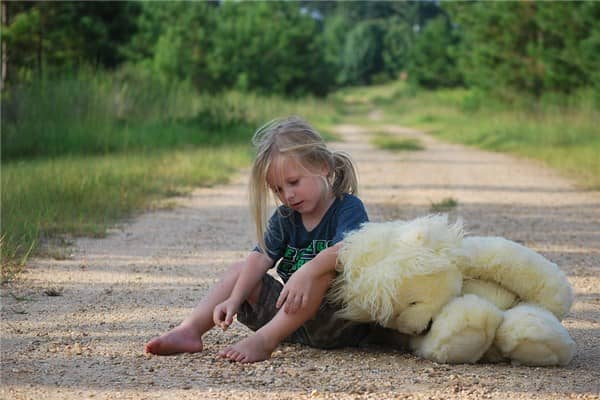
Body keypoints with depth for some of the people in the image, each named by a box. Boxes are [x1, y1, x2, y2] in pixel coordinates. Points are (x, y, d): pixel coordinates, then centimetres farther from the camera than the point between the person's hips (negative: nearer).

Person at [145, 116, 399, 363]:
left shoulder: (349, 208, -9)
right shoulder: (285, 218, 12)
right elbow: (261, 259, -2)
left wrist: (308, 272, -46)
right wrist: (234, 300, -17)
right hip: (290, 317, 7)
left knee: (324, 271, -34)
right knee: (240, 270, 5)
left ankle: (264, 340, -37)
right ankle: (190, 331, -13)